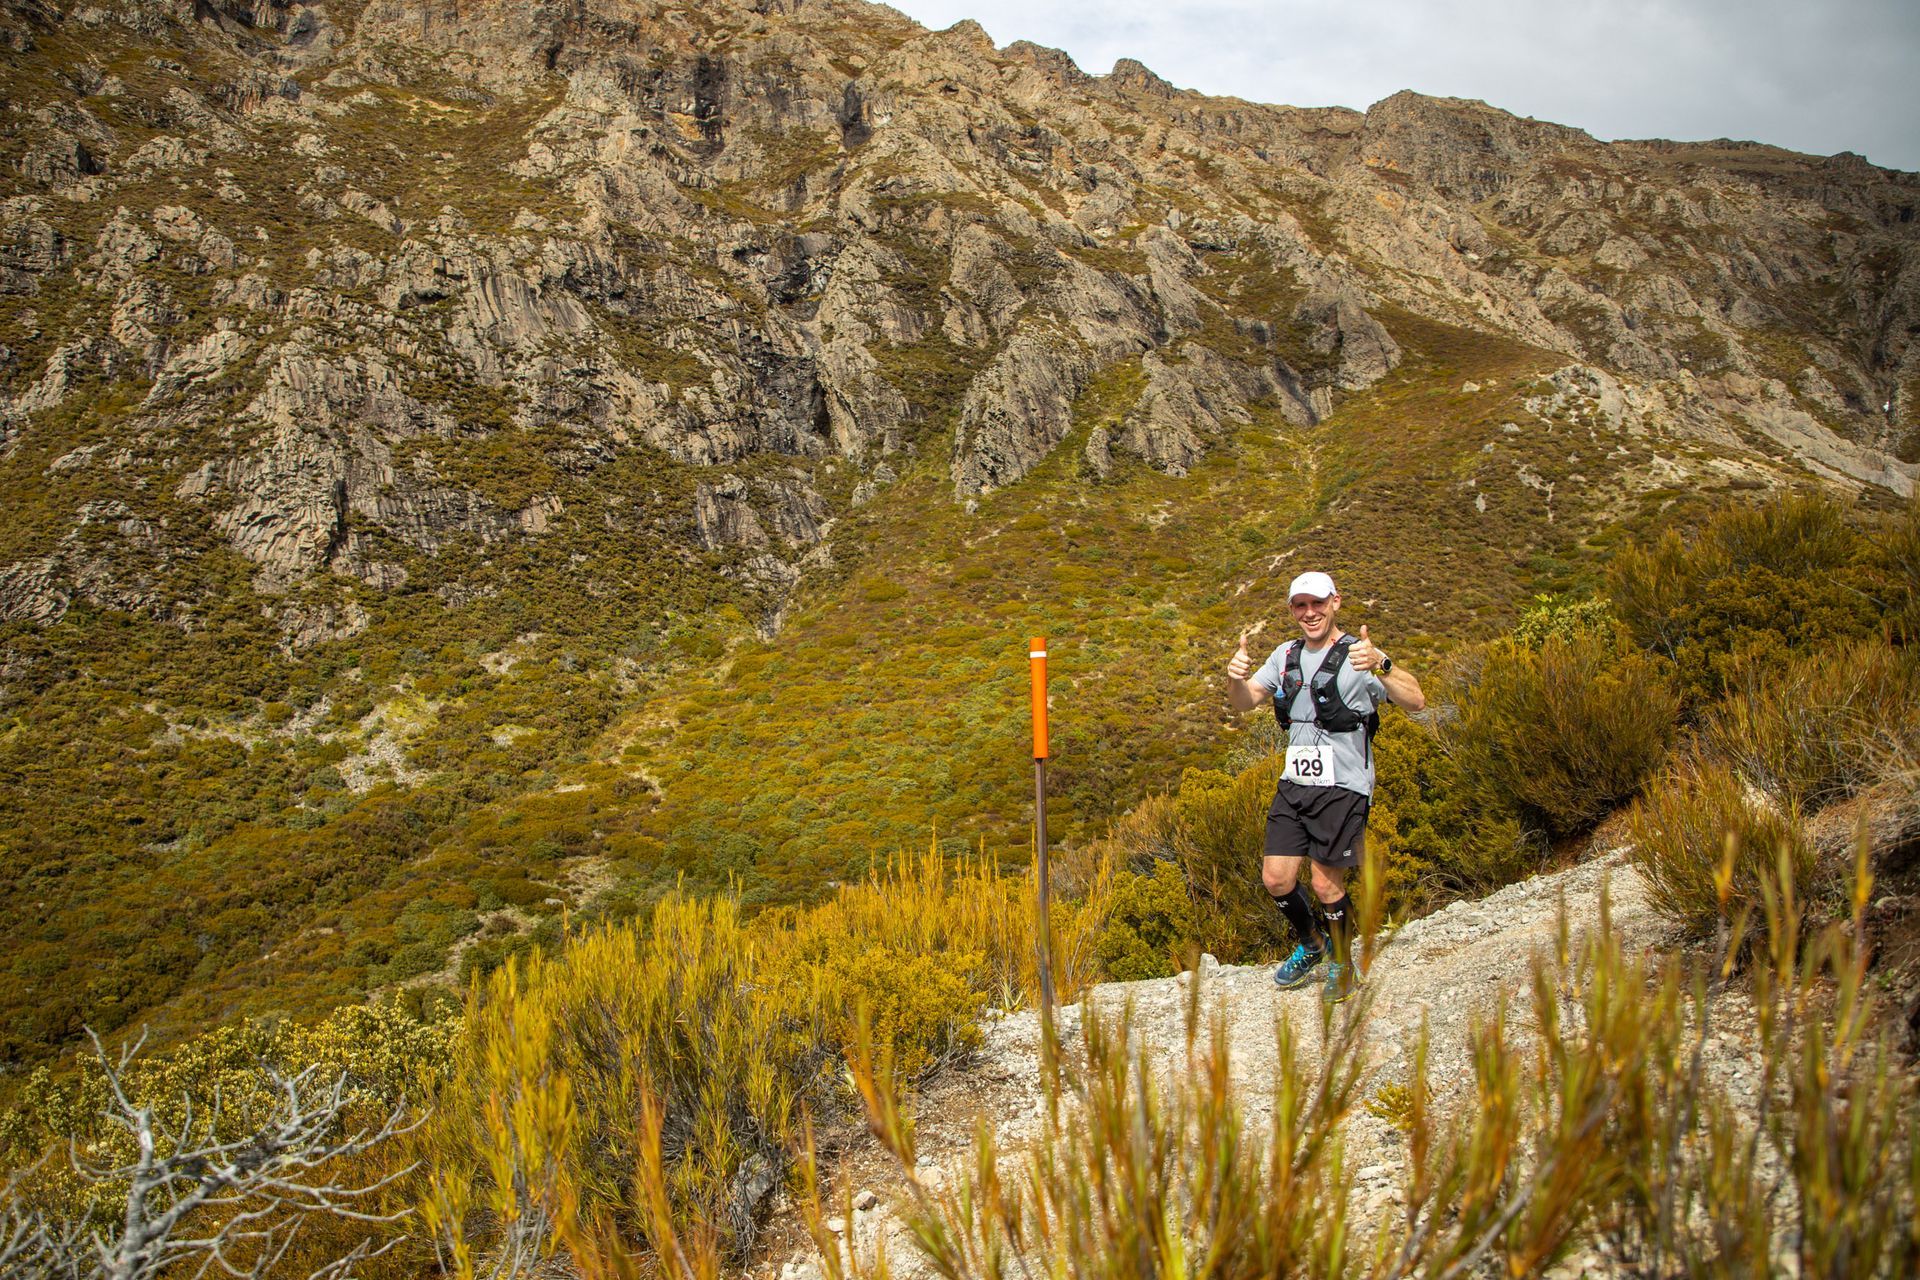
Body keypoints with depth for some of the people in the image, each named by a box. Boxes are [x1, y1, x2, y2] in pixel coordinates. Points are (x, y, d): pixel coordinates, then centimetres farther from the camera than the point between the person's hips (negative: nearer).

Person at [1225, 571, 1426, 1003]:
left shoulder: (1358, 655, -11)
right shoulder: (1286, 655, 9)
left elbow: (1415, 701, -22)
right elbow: (1245, 702, 10)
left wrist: (1380, 666, -42)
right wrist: (1236, 676, -14)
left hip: (1343, 788, -6)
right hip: (1294, 785, 6)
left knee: (1326, 885, -3)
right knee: (1276, 879, 4)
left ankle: (1343, 965, 22)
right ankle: (1310, 944, 32)